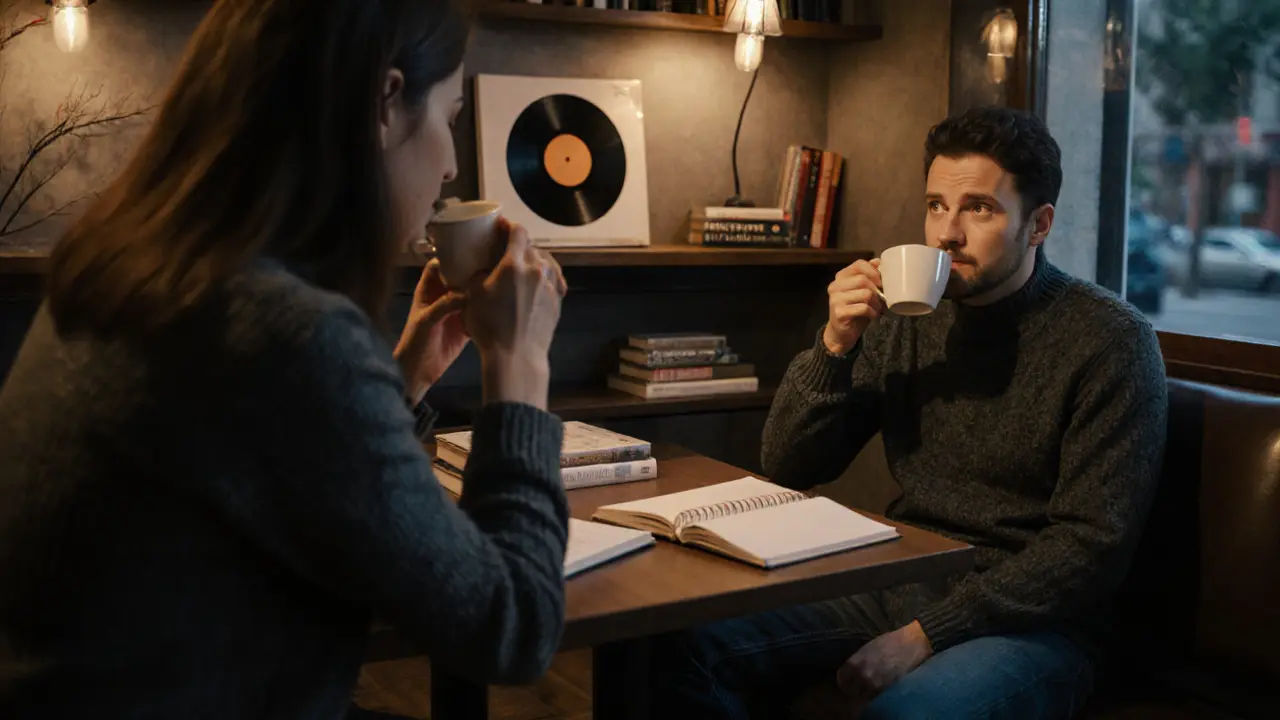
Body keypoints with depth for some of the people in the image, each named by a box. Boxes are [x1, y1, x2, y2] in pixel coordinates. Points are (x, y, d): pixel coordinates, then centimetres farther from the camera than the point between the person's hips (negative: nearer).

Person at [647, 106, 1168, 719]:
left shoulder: (1109, 340, -8)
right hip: (894, 587, 5)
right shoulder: (909, 316, 6)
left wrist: (925, 635, -19)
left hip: (1025, 618, -4)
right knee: (681, 643, -15)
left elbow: (1094, 543, -14)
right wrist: (836, 344, -9)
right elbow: (788, 470, 7)